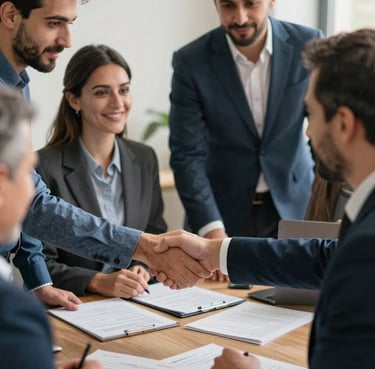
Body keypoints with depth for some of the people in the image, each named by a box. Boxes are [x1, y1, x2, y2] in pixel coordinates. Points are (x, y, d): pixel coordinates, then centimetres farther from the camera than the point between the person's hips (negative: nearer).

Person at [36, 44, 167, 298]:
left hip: (136, 302, 2)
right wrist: (98, 282, -20)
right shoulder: (45, 167, -10)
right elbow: (41, 265, -7)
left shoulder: (145, 159, 6)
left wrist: (143, 270, -6)